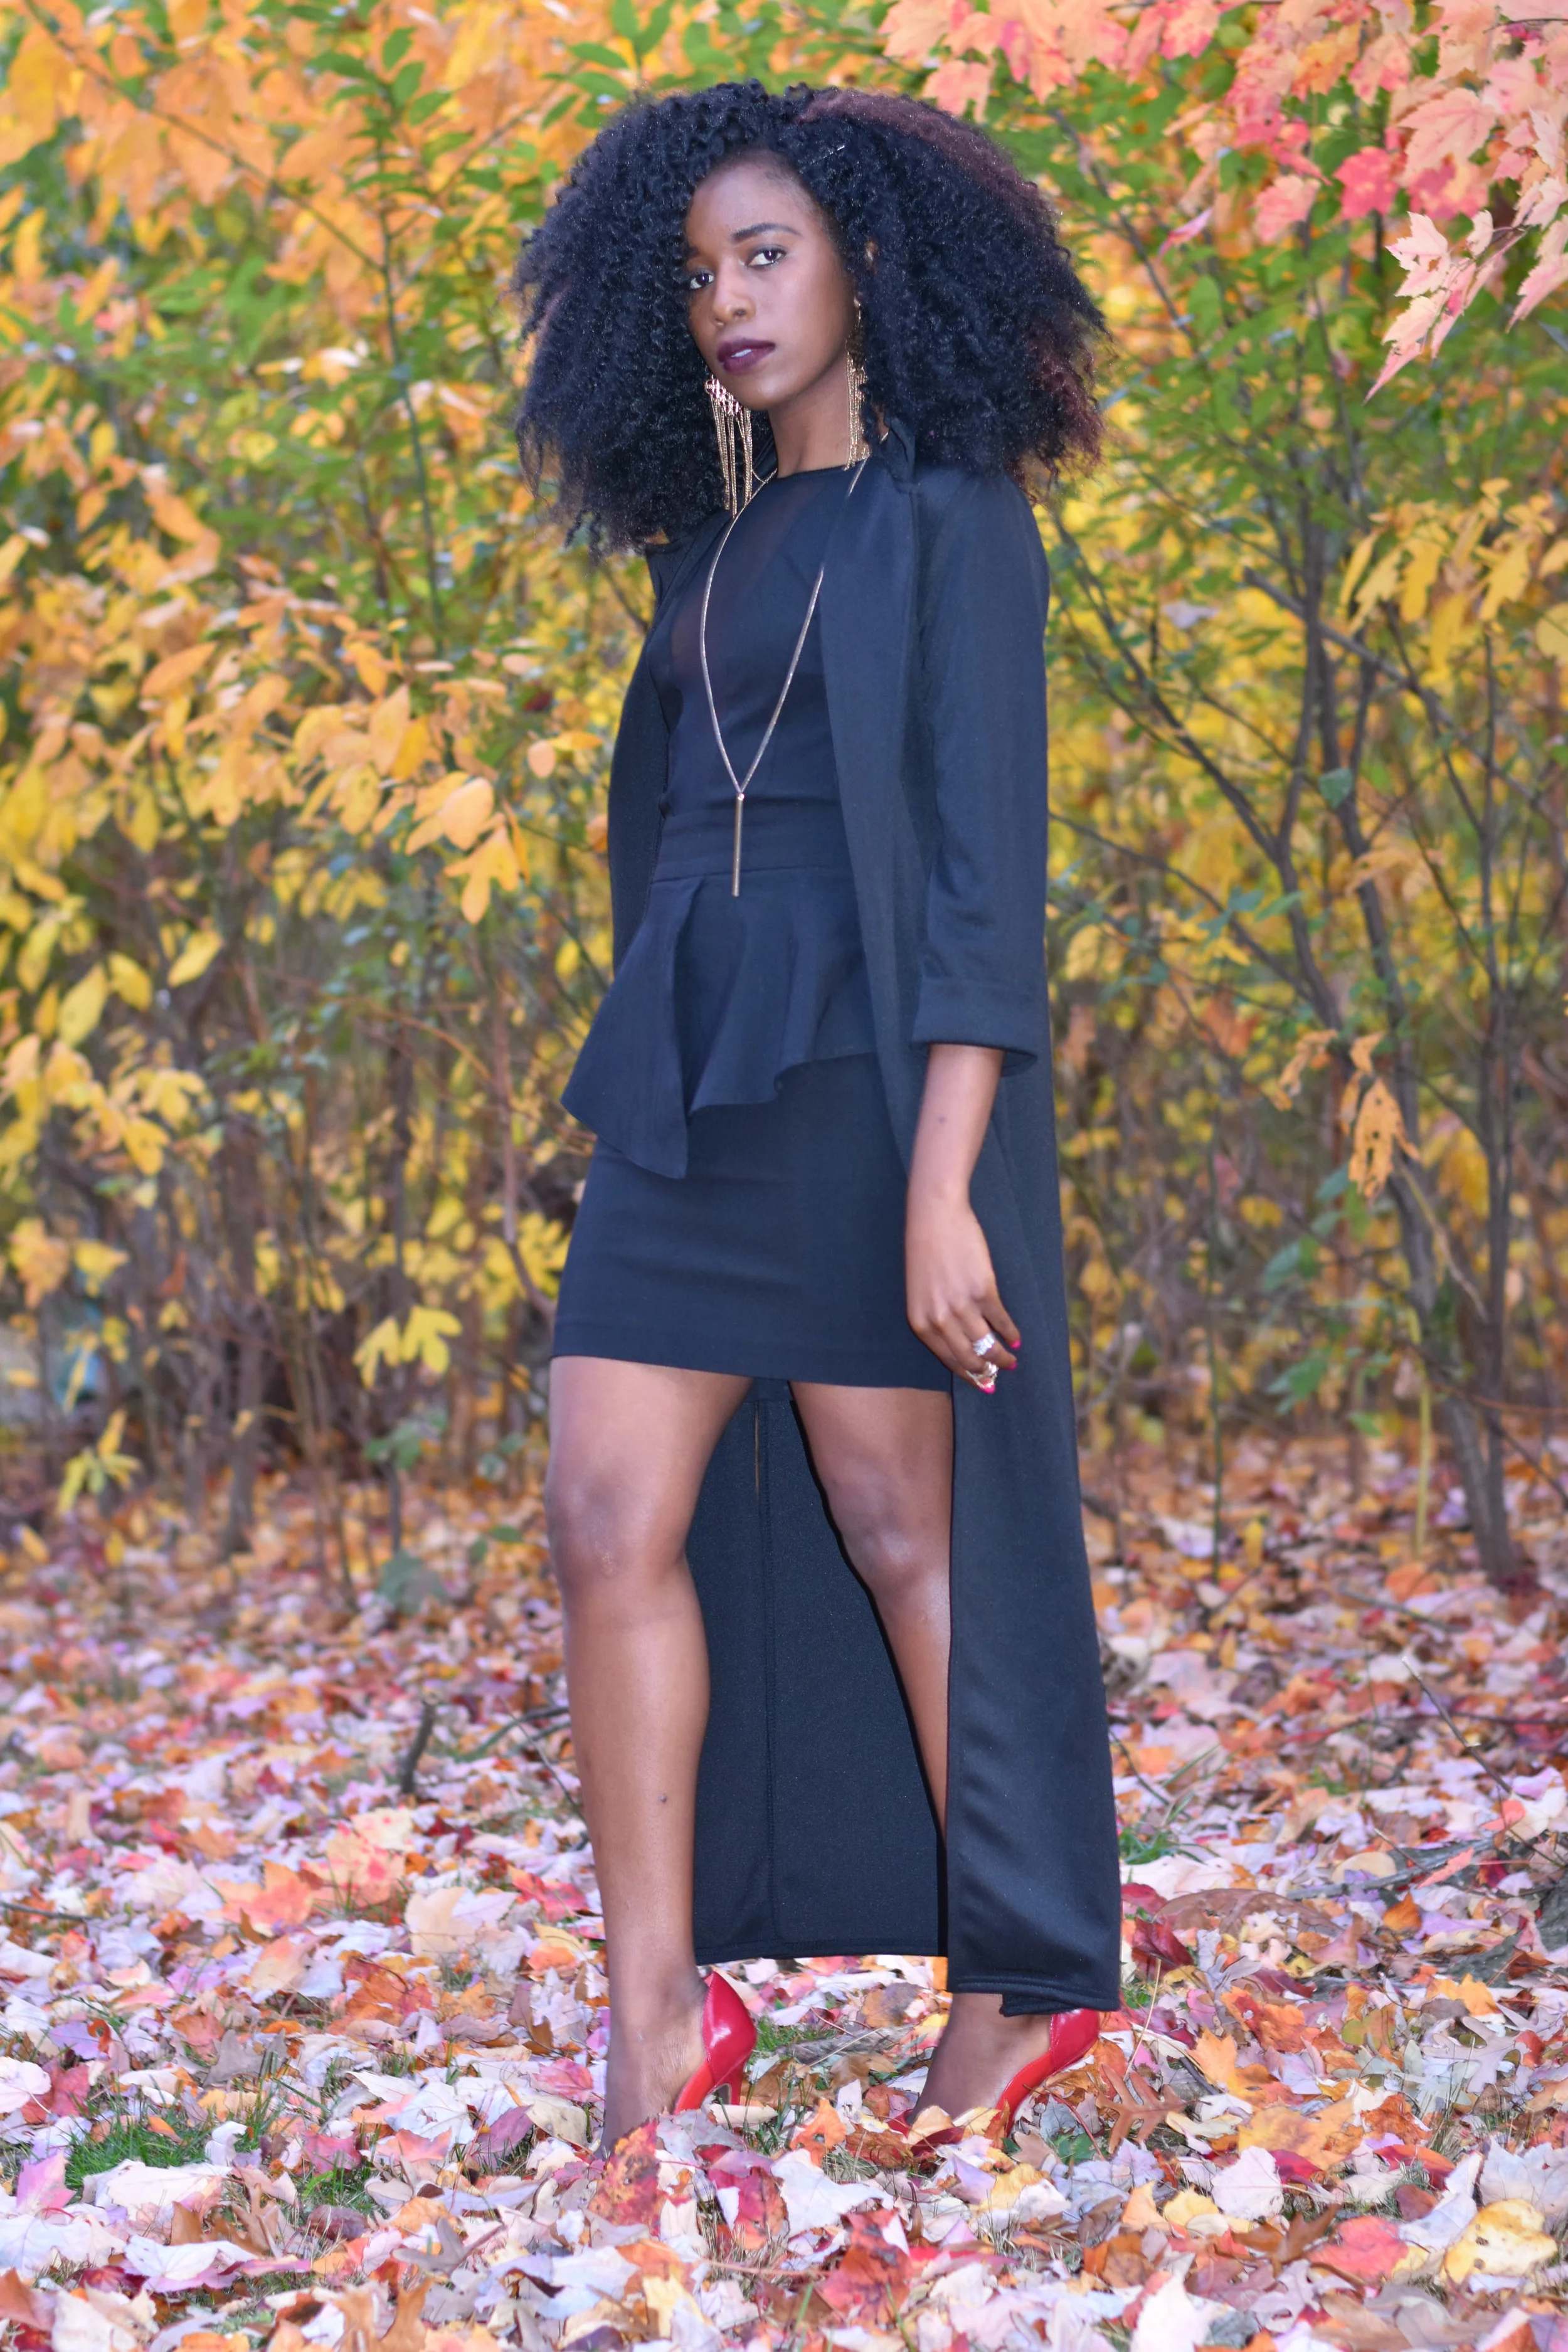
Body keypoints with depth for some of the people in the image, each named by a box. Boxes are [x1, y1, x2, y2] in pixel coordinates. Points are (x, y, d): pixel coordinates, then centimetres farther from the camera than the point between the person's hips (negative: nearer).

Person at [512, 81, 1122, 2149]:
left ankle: (1029, 1973, 17)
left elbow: (987, 861, -13)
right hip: (690, 1071, 7)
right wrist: (649, 1098, 17)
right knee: (615, 1521, -2)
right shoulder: (718, 541, 17)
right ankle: (659, 2018, 4)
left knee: (904, 1531, 1)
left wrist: (942, 1181, -20)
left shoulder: (952, 520, -5)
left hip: (869, 1061, -7)